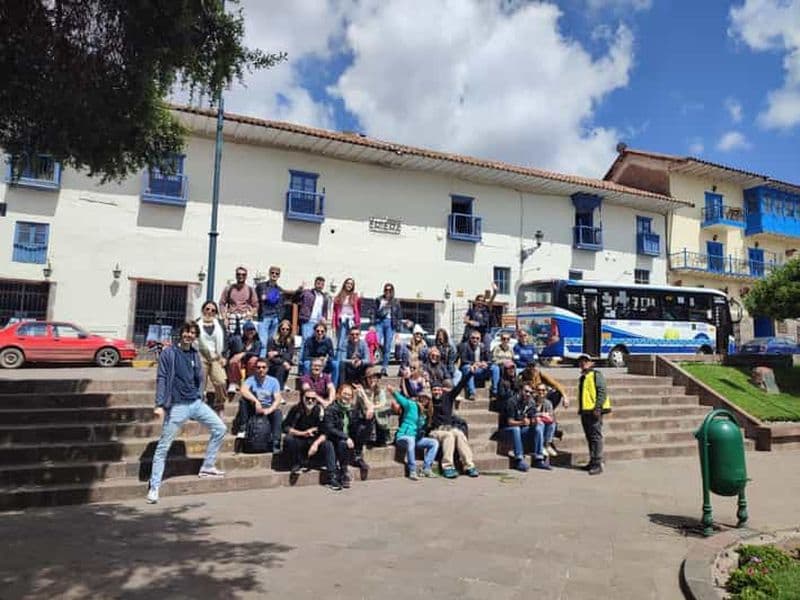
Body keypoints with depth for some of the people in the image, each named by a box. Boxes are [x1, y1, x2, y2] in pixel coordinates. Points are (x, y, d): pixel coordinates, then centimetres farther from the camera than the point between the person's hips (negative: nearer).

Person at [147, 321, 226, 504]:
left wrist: (199, 398, 7)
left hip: (196, 404, 5)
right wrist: (160, 405, -15)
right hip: (177, 406, -5)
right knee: (163, 447, -2)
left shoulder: (195, 355, 11)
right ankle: (154, 487, 7)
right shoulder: (169, 353, -4)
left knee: (220, 429, 3)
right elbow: (161, 379, -8)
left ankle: (207, 467, 17)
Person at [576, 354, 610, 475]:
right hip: (585, 411, 9)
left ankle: (597, 464, -5)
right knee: (589, 438, 13)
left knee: (596, 437, -7)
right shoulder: (582, 377, 20)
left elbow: (602, 392, -14)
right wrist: (580, 409, 20)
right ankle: (592, 462, 20)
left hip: (594, 411, -9)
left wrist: (598, 407, -21)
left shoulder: (596, 375, -6)